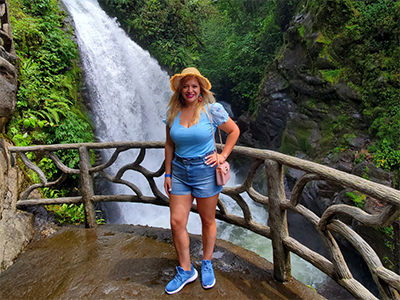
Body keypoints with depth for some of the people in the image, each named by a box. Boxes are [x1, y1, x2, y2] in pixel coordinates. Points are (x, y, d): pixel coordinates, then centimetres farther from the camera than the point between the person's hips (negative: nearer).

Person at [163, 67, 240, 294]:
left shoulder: (212, 109, -8)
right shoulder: (173, 112, 3)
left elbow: (234, 131, 3)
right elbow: (170, 144, 9)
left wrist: (223, 156, -5)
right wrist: (168, 173, 7)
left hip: (205, 170, -3)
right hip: (179, 171, 4)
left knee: (208, 221, 11)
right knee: (177, 222, 3)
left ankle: (207, 264, 35)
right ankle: (186, 271, 24)